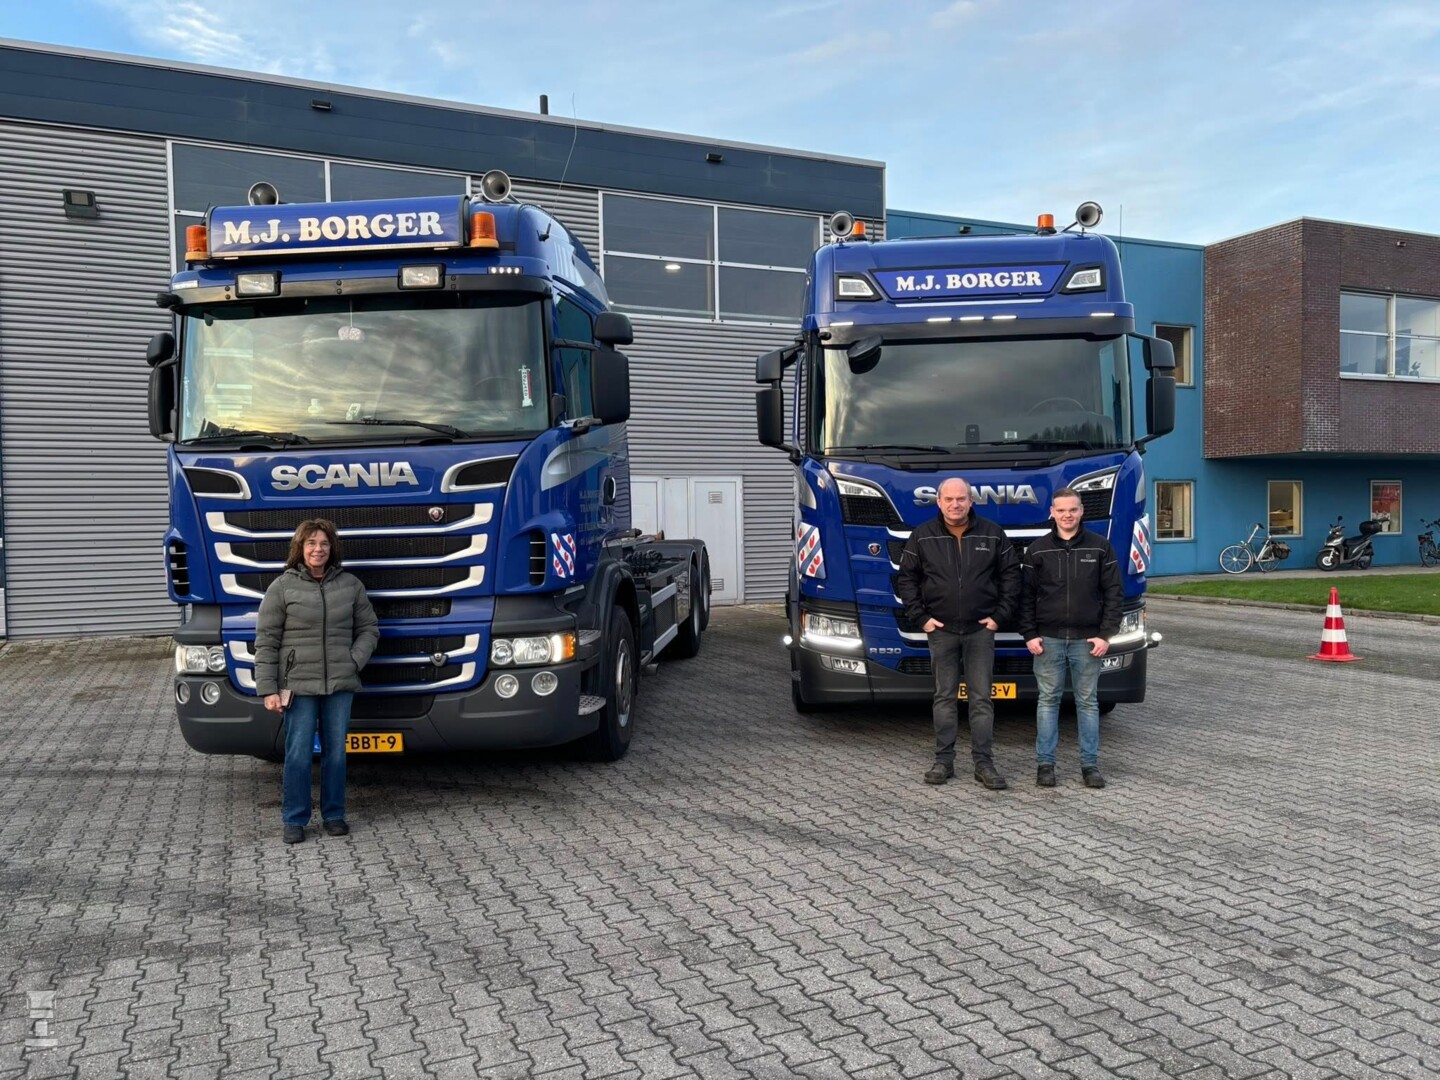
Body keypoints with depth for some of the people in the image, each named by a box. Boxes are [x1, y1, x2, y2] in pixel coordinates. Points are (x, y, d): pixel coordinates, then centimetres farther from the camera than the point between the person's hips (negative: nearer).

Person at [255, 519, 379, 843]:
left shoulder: (351, 584, 7)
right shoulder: (282, 587, -1)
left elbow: (369, 629, 13)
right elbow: (266, 642, -2)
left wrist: (354, 661, -4)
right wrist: (268, 689, -7)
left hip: (340, 684, 2)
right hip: (298, 685, -2)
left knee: (335, 752, 10)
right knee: (298, 754, 1)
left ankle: (334, 815, 23)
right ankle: (295, 820, 15)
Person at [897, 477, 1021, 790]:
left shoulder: (993, 534, 3)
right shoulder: (922, 537, 1)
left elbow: (1011, 576, 7)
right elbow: (906, 580, 5)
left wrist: (1000, 615, 0)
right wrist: (921, 617, -2)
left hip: (981, 630, 0)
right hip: (941, 630, 0)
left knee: (981, 697, 2)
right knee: (945, 697, 7)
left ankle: (984, 763, 8)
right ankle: (943, 761, 14)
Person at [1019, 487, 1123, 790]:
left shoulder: (1100, 547, 2)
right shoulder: (1037, 550, 3)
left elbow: (1113, 592, 2)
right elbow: (1026, 595, 5)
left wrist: (1105, 634, -5)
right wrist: (1030, 634, -3)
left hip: (1087, 639, 0)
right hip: (1048, 639, 0)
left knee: (1088, 702, 7)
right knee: (1048, 700, 5)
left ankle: (1090, 764, 15)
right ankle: (1045, 763, 11)